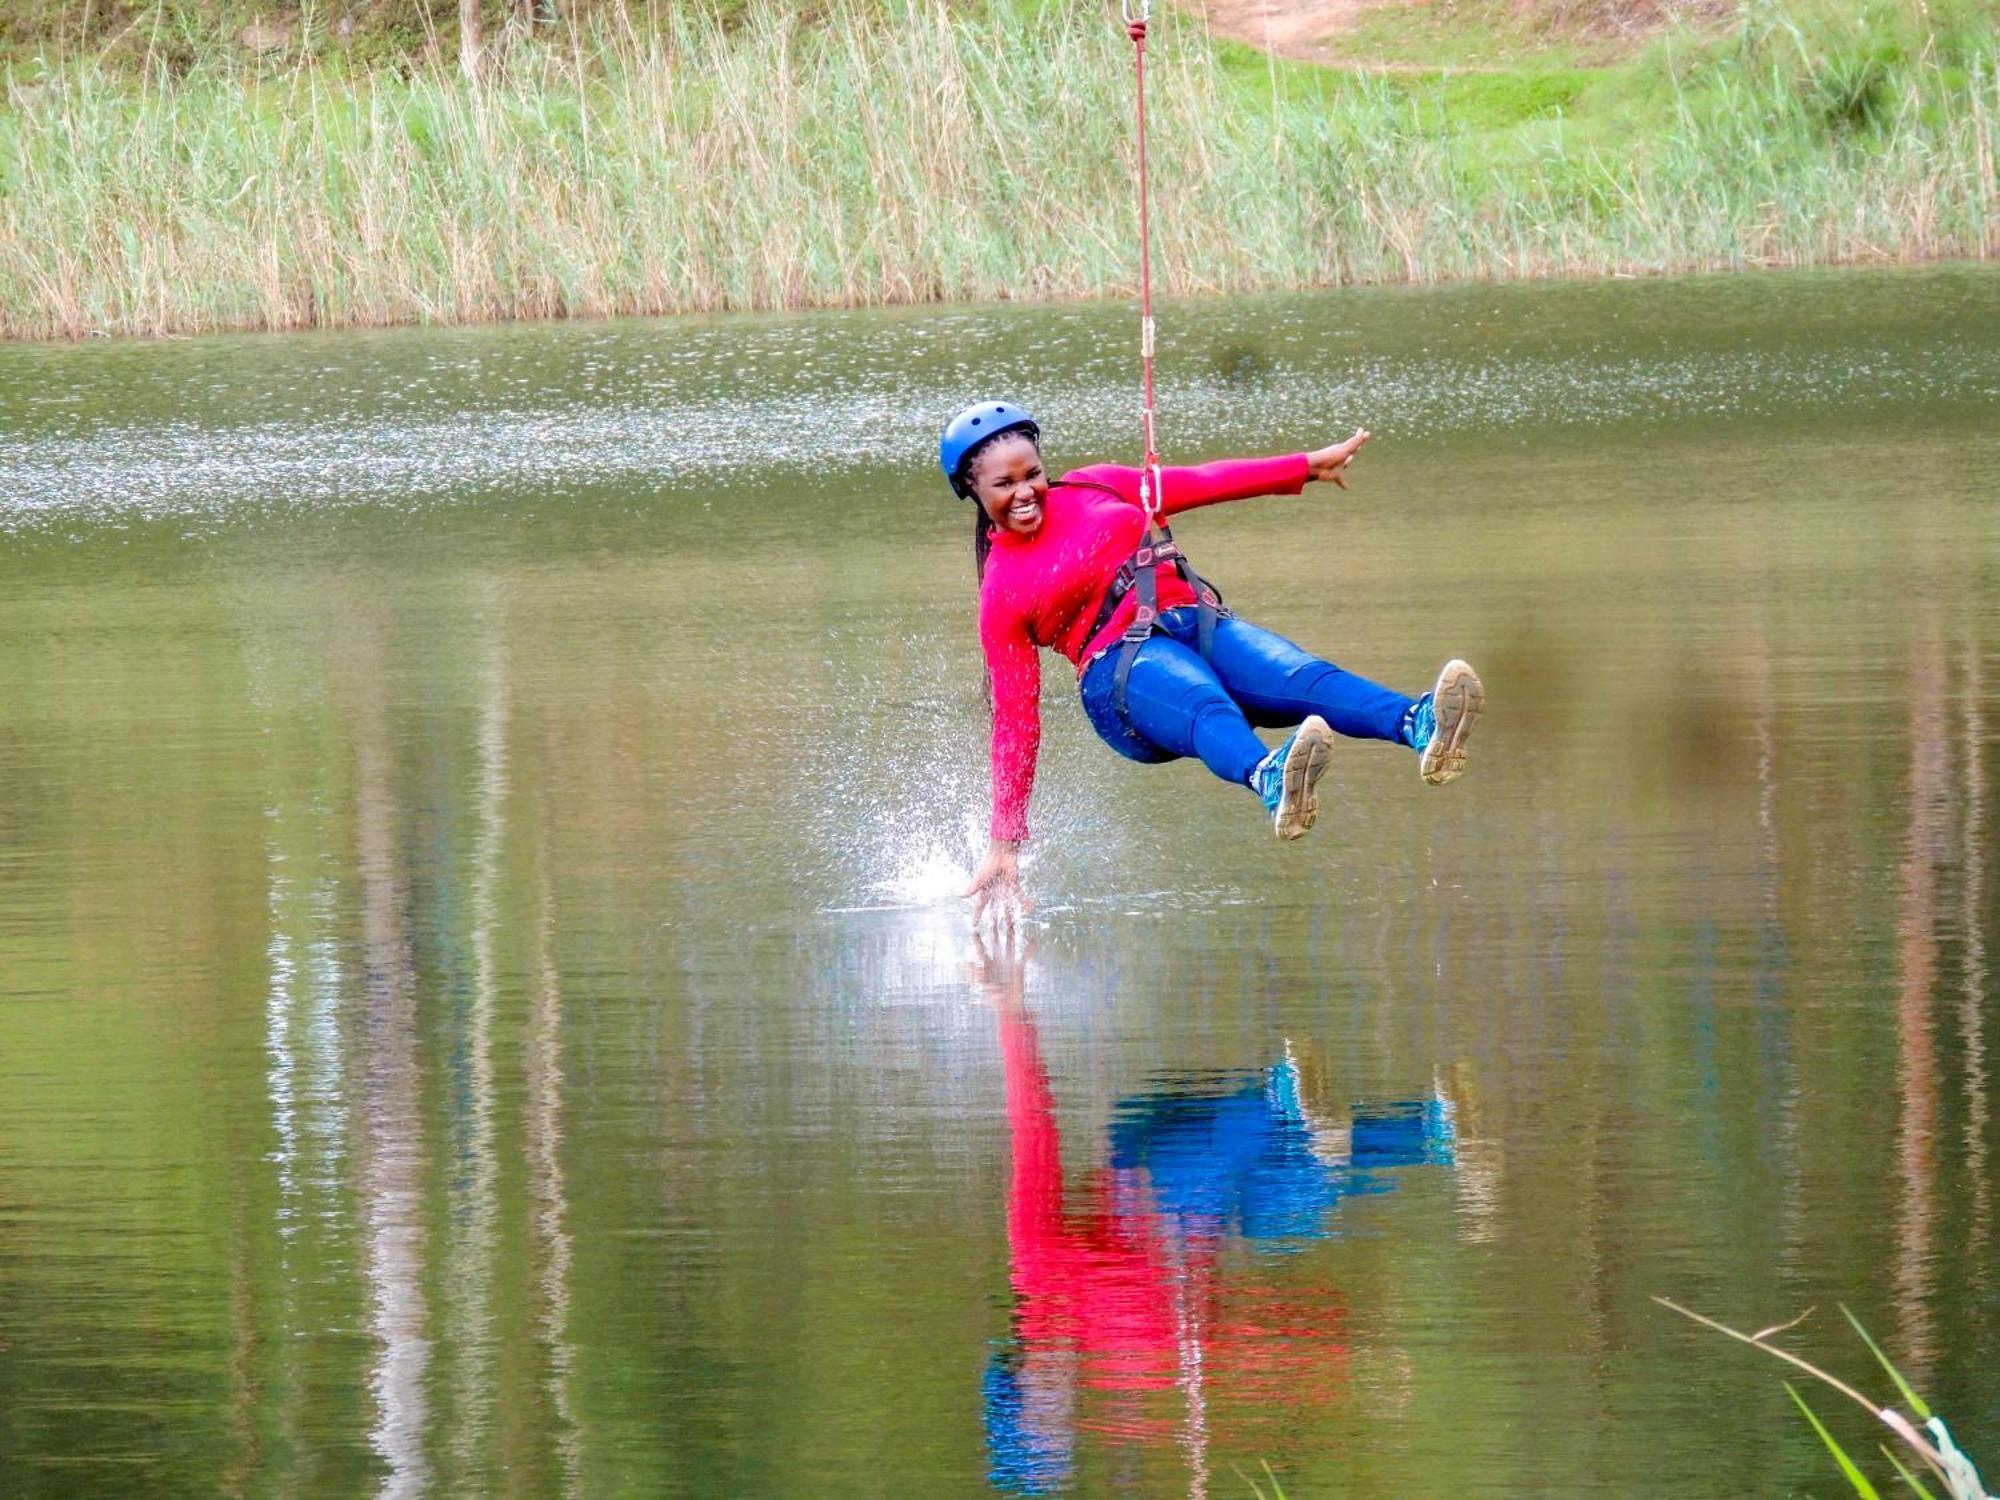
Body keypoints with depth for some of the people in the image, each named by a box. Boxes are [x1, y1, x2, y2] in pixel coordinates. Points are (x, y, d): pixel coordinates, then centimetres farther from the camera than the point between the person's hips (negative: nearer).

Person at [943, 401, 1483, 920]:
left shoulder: (1091, 488, 21)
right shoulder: (1002, 594, 7)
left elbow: (1198, 484, 26)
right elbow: (1014, 721, 6)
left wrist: (1307, 466, 22)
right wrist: (1004, 844, 2)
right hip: (1121, 672, -5)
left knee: (1307, 678, -28)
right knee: (1208, 706, -40)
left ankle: (1420, 726, -58)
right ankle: (1270, 780, -75)